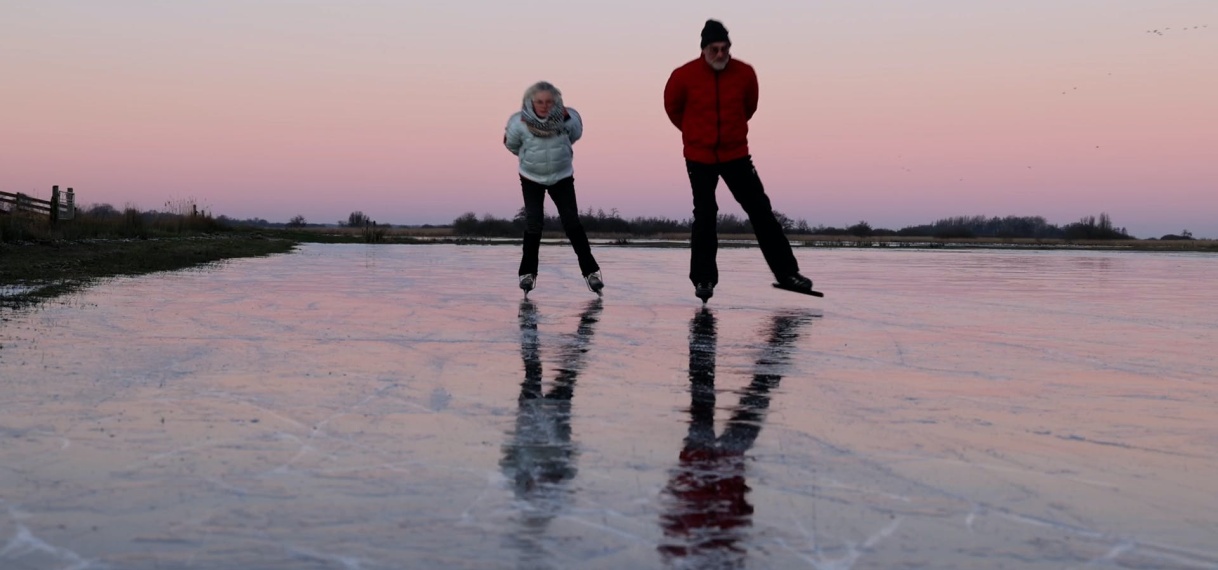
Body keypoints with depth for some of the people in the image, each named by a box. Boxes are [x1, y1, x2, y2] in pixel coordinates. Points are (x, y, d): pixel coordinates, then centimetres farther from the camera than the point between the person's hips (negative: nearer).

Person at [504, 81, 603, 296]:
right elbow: (511, 144, -3)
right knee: (533, 224, -7)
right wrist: (529, 156, 5)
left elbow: (575, 136, 1)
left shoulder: (568, 118, -23)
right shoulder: (519, 123, -25)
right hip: (531, 178, 0)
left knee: (572, 223, -2)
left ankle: (590, 271, 6)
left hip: (562, 177, 1)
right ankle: (528, 272, 7)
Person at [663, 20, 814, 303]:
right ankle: (703, 279, 12)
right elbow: (673, 108, 6)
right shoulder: (684, 76, -13)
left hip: (735, 154, 2)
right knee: (705, 217, 2)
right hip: (699, 157, -1)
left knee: (761, 210, 2)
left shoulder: (745, 73, -8)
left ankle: (786, 272, 9)